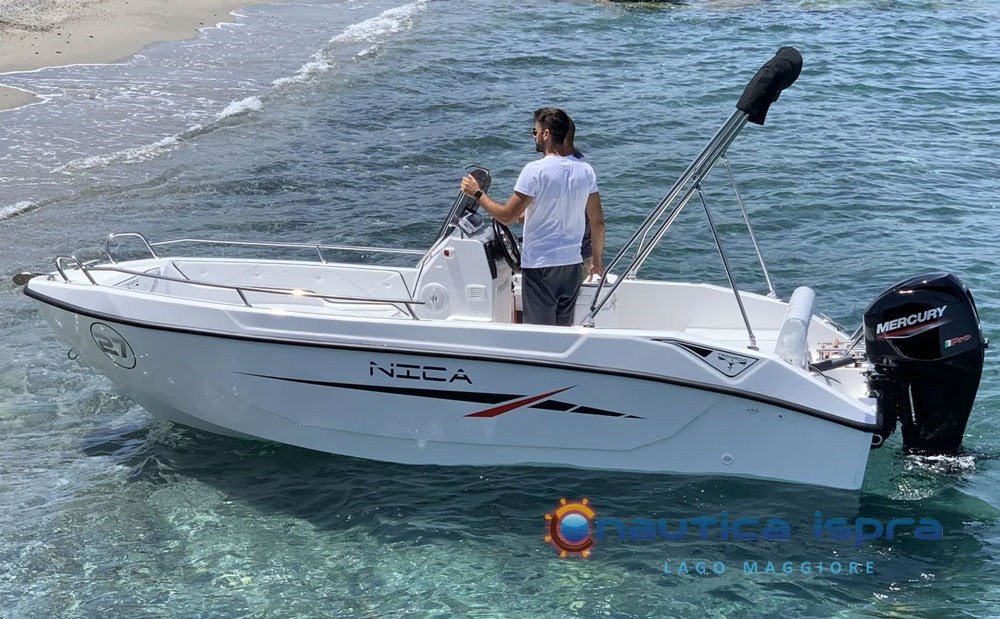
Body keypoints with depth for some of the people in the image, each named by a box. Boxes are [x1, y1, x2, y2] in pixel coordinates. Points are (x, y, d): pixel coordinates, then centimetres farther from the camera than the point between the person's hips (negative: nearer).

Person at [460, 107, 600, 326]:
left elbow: (507, 216, -13)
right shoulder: (586, 170, 2)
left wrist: (477, 193, -1)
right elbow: (597, 221, 9)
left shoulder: (535, 171, -15)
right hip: (573, 265, 6)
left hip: (540, 266, -6)